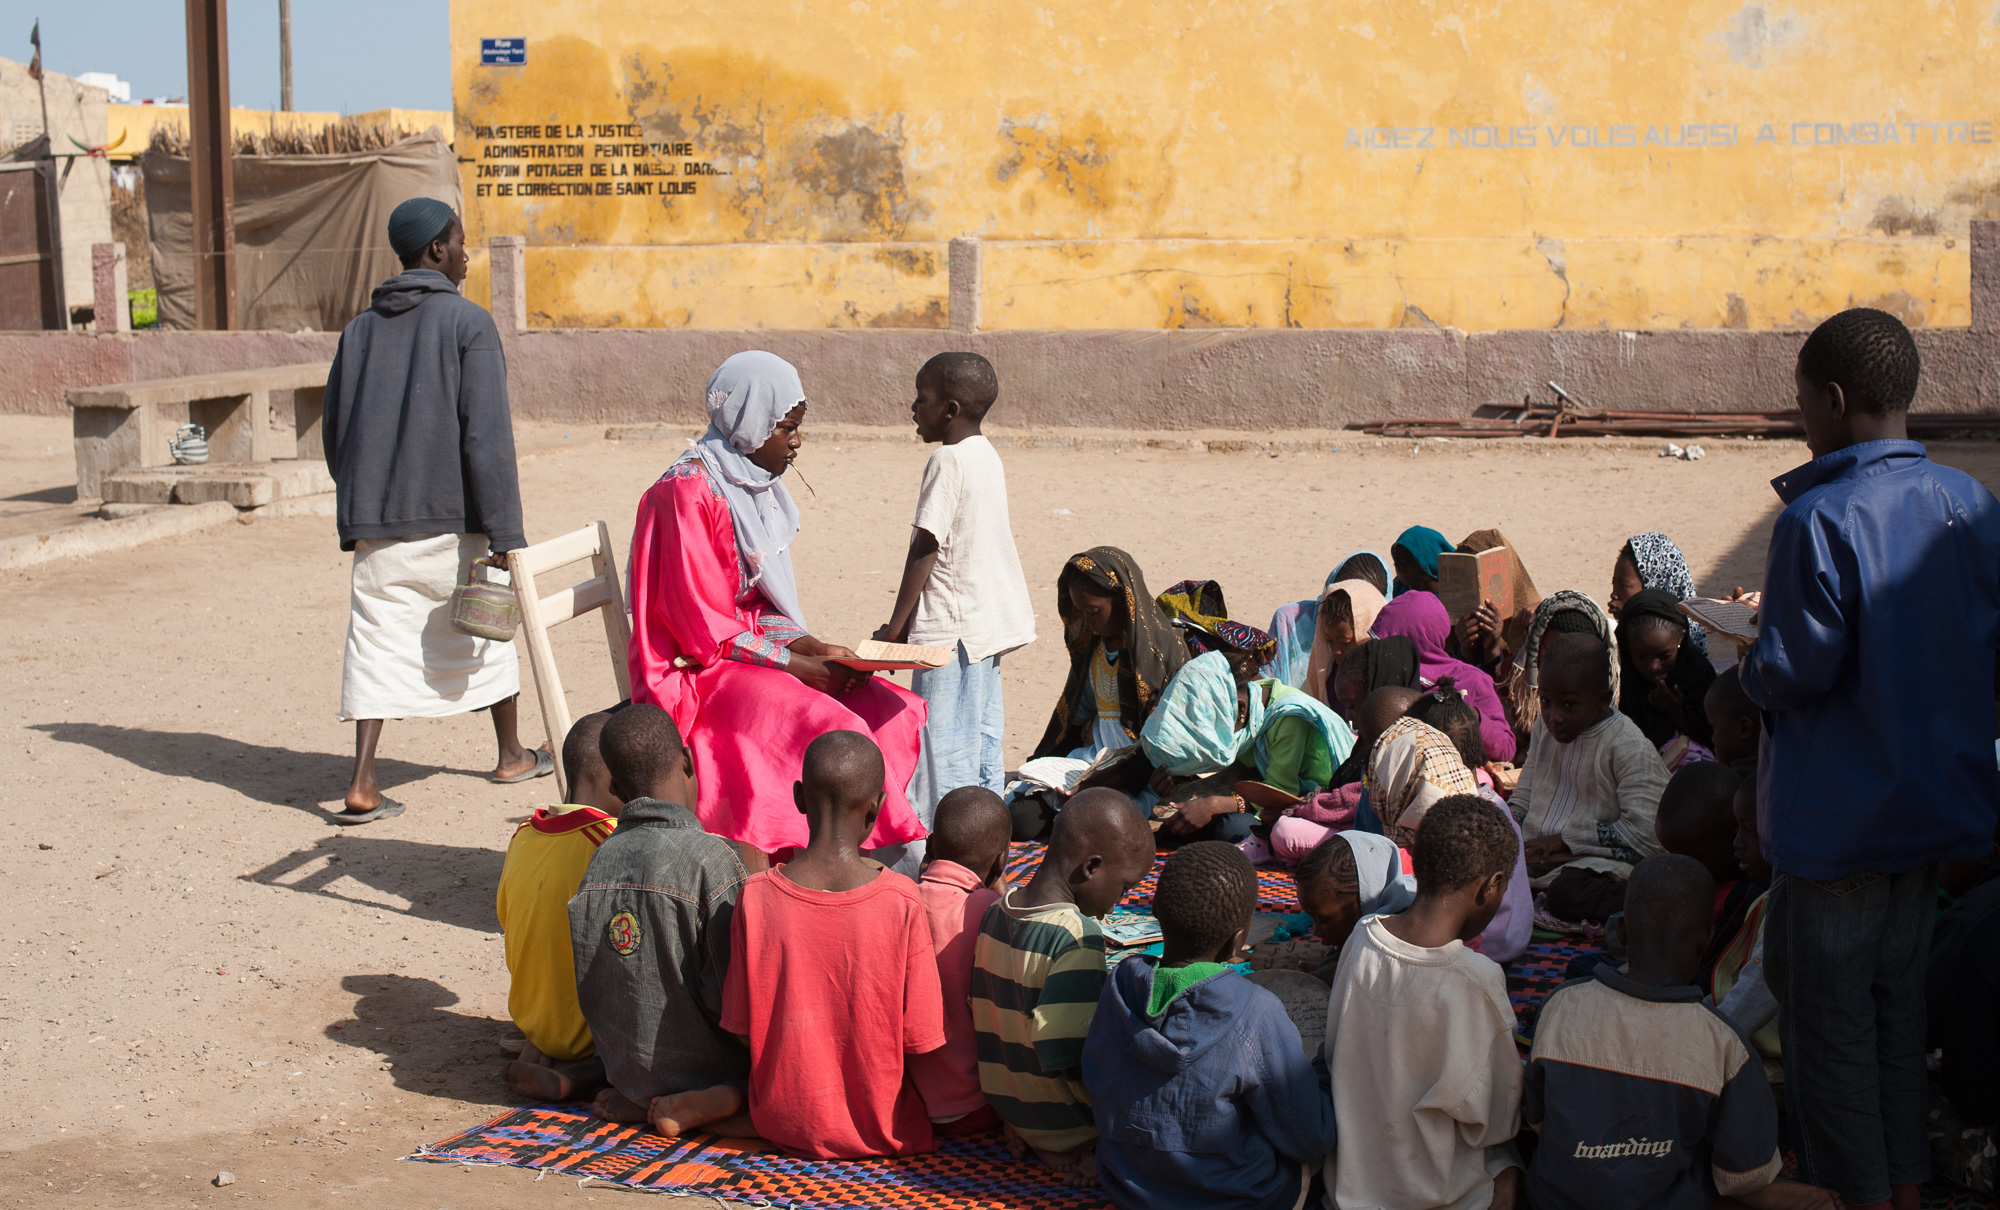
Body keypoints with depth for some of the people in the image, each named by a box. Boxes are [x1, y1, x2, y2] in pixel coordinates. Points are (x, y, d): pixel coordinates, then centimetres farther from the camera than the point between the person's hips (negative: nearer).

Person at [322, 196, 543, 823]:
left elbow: (334, 435, 15)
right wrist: (504, 537, -14)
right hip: (450, 520, -3)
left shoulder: (359, 330, 9)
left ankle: (363, 785, -10)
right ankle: (512, 754, 31)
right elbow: (487, 437, -14)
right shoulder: (467, 323, -7)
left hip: (376, 524, 3)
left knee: (378, 645, 2)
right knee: (486, 631, 16)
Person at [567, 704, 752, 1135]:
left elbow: (591, 992, 6)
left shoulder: (598, 861, -2)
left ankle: (638, 1100, 4)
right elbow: (727, 993, -20)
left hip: (627, 1068, 7)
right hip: (704, 1064, -7)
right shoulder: (712, 859, -21)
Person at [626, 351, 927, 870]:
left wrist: (806, 644, -4)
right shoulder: (687, 492, -16)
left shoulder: (754, 483, 10)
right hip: (695, 672, -9)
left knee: (892, 712, -8)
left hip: (751, 649, 9)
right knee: (832, 730, -28)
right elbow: (701, 630, -18)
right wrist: (793, 664, -18)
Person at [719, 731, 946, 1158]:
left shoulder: (755, 897, -14)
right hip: (879, 1130, -3)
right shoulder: (902, 902, -19)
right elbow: (920, 1041, -12)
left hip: (782, 1125, 3)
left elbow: (742, 1029, -4)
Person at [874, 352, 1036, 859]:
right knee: (980, 743, 14)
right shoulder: (987, 456, 12)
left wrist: (897, 625, -10)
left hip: (953, 627, -9)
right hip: (992, 619, 10)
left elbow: (926, 547, -16)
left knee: (943, 752, -6)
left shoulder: (948, 461, -15)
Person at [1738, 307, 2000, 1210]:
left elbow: (1797, 673, -20)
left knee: (1829, 1019, 7)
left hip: (1837, 817, -7)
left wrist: (1753, 666, 0)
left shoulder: (1818, 520, -21)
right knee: (1898, 1005, 20)